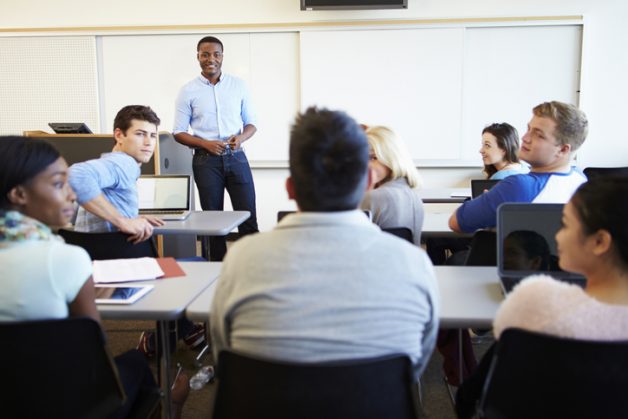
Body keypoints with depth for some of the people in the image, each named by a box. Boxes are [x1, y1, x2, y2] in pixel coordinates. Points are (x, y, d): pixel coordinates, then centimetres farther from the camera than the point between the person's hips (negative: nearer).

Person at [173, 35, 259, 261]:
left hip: (236, 157, 1)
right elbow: (178, 132, 3)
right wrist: (206, 144, -14)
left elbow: (251, 123, 12)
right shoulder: (188, 91, 2)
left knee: (248, 217, -2)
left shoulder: (238, 85, 7)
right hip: (206, 160, -1)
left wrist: (241, 137, -11)